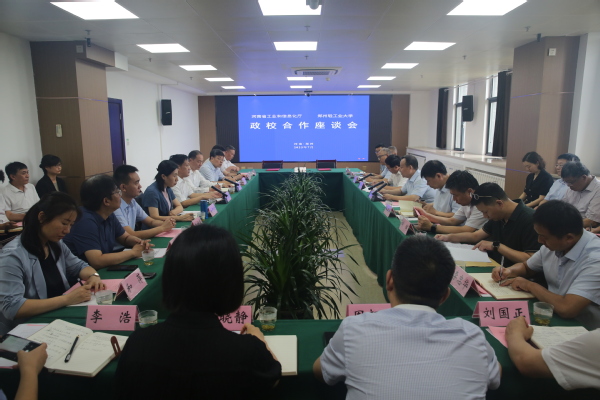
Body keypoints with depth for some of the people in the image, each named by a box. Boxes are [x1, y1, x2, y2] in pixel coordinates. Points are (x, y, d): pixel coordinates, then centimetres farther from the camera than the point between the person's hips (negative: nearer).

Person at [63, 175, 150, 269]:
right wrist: (133, 252, -22)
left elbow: (125, 237, 15)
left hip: (104, 271, 8)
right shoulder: (86, 221, -24)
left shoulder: (109, 215, 1)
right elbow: (97, 262, -32)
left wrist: (139, 242, -7)